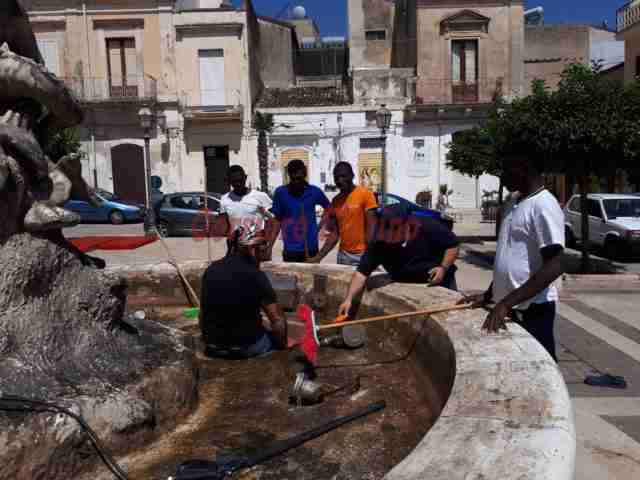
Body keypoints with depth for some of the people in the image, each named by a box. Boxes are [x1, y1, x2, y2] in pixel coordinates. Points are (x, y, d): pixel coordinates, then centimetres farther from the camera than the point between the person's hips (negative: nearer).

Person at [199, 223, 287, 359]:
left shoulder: (211, 270, -2)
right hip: (247, 346, -5)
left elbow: (203, 312, 10)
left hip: (213, 347, 6)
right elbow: (278, 320, -16)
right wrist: (282, 344, 2)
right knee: (276, 335, 22)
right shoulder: (255, 276, -18)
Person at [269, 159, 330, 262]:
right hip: (290, 249, 0)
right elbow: (278, 220, 3)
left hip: (311, 248, 1)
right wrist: (269, 246, -1)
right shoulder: (280, 193, -2)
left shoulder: (314, 192, -2)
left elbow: (329, 209, 16)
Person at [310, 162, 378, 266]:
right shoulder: (335, 201, 9)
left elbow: (371, 227, -11)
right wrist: (319, 257, 2)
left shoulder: (365, 194, -7)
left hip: (364, 254, -5)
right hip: (343, 255, 5)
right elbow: (334, 233, 10)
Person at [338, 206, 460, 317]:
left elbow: (453, 245, -10)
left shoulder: (429, 227, -24)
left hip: (439, 281, -1)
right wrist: (349, 299, -32)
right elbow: (361, 273, -22)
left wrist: (443, 267, -26)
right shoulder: (378, 244, -21)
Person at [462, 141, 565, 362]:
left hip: (531, 310, -8)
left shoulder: (544, 206, -16)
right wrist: (489, 295, 14)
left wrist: (507, 302, -26)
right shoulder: (514, 203, 12)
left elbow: (554, 266, -23)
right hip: (509, 308, 9)